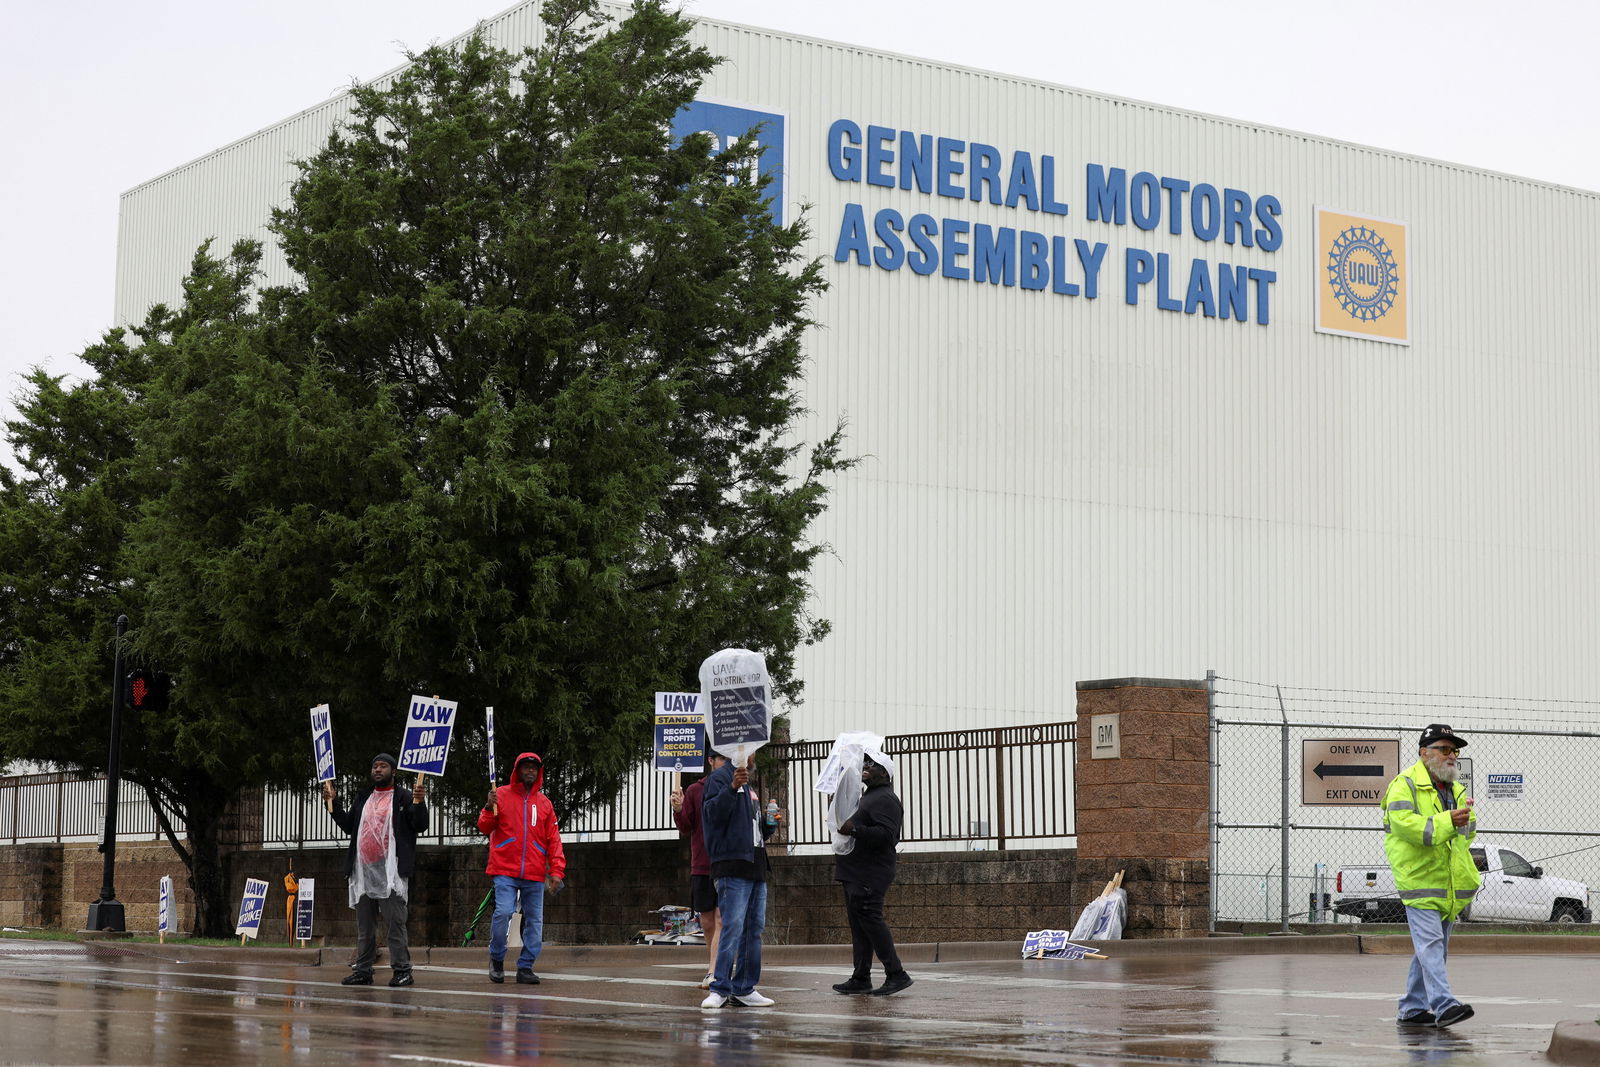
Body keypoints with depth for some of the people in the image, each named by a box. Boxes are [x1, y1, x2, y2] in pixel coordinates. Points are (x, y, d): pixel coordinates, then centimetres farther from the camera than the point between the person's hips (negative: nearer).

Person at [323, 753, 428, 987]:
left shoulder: (403, 797, 2)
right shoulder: (363, 797, 19)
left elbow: (420, 826, -7)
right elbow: (348, 826, 19)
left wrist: (418, 802, -22)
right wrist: (333, 803, 11)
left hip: (390, 871, -6)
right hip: (363, 871, 6)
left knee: (395, 922, -8)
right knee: (364, 924, 9)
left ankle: (402, 970, -8)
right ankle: (363, 970, 14)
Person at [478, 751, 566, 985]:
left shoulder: (544, 803, 12)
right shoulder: (502, 795, 6)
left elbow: (553, 840, 11)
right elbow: (484, 827, 4)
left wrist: (556, 871, 2)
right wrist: (490, 808, -16)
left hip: (534, 875, 3)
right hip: (505, 871, -3)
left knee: (534, 921, 2)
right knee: (503, 913, -16)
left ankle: (526, 967, 10)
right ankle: (497, 958, 5)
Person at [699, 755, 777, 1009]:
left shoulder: (748, 786, 25)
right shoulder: (720, 777, -3)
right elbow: (712, 813, -20)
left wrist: (770, 824, 10)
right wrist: (732, 788, -30)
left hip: (756, 868, 9)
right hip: (732, 868, -9)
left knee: (754, 928, 7)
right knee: (732, 927, -14)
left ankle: (744, 989, 11)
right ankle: (720, 989, -11)